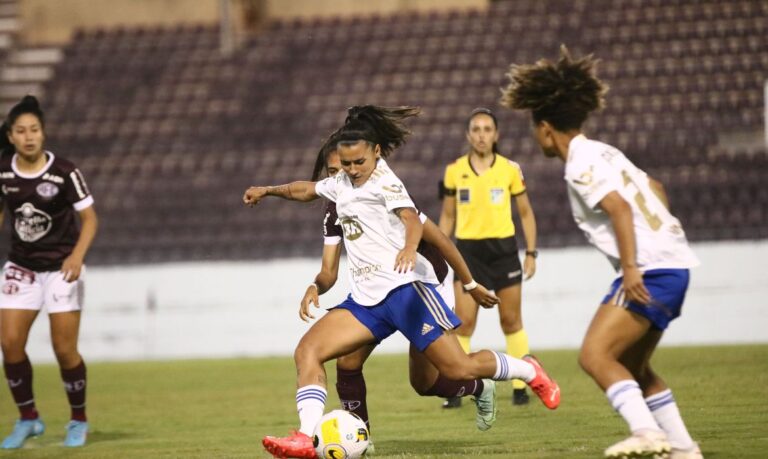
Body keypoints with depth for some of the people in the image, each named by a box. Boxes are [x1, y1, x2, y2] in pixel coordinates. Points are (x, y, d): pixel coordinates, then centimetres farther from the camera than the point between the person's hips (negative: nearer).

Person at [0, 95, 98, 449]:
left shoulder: (64, 172, -16)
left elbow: (89, 217, -9)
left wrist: (77, 255, -22)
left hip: (61, 267, -3)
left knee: (64, 349, -4)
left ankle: (79, 421, 18)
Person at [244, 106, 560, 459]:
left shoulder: (384, 181, -5)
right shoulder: (341, 184, 17)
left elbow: (411, 218, -24)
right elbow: (307, 190, 40)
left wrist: (409, 248, -44)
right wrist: (268, 190, 38)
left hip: (403, 286, -7)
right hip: (365, 298, 7)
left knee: (459, 369, -8)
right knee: (307, 351, -12)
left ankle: (529, 371, 18)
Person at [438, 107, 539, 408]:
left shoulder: (510, 169, -1)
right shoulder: (454, 171, 2)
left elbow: (526, 213, 8)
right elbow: (447, 216, 12)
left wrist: (531, 252, 2)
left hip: (503, 249, 0)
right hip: (468, 250, 0)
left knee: (511, 320, 3)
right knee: (463, 322, -6)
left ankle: (520, 386, 12)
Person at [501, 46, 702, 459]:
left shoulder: (581, 164, -10)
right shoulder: (603, 152, 19)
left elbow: (619, 208, -23)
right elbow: (653, 189, 29)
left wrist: (630, 267, -29)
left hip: (649, 270, -10)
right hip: (673, 262, 10)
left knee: (595, 355, -16)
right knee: (633, 368, 19)